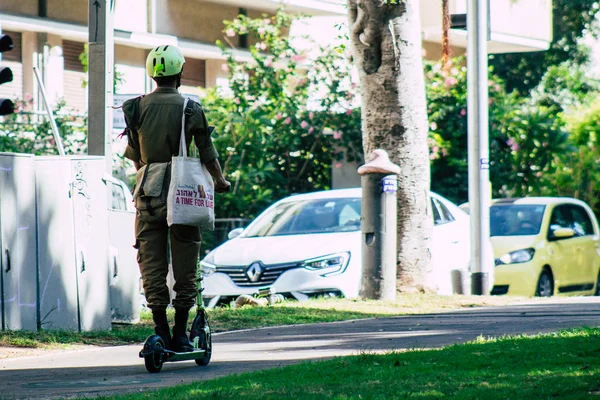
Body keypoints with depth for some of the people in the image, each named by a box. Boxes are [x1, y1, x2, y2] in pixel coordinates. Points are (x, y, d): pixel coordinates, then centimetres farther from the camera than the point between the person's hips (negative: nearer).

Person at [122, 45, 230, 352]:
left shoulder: (135, 108, 2)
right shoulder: (190, 110, -6)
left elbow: (134, 156, 12)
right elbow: (207, 153, 0)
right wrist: (220, 181, 19)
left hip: (148, 197, 2)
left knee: (152, 267, 7)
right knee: (184, 269, 6)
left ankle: (160, 331, 4)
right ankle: (180, 334, 7)